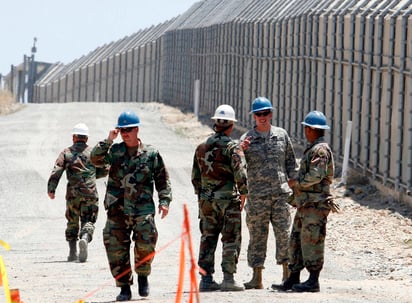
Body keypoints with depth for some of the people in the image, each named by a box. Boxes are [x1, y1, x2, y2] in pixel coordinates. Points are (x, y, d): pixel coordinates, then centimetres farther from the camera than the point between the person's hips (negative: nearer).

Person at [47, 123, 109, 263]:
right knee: (88, 221, 0)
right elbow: (104, 171, 13)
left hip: (72, 194, 1)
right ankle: (85, 239, -31)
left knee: (72, 222, 15)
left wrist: (51, 189, -8)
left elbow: (56, 171, -7)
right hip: (90, 193, -1)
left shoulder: (66, 153, 6)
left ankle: (72, 252, 11)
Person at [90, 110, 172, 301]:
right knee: (116, 248, -1)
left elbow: (162, 179, 9)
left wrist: (164, 201, 0)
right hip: (117, 209, 2)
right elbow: (96, 159, -6)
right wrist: (108, 141, -11)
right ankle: (124, 287, 8)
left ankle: (143, 276, 10)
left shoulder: (151, 153, 6)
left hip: (143, 208, -2)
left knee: (146, 243, -17)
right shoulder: (114, 151, 9)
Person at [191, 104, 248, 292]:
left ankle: (206, 279, 9)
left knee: (208, 239, 10)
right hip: (228, 200, -5)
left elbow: (195, 176, 13)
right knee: (231, 240, 0)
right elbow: (240, 175, -14)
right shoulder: (231, 148, -10)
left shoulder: (202, 148, 8)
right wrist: (243, 196, -1)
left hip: (206, 200, 5)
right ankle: (228, 279, -3)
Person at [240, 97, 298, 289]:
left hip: (281, 194, 1)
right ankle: (257, 278, 7)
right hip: (257, 196, -1)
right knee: (257, 236, 2)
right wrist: (241, 152, -20)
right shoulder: (247, 139, 4)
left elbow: (291, 162, 16)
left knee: (284, 234, -2)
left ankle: (287, 275, 6)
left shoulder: (281, 135, 10)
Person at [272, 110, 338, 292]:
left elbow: (316, 175, -23)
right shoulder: (312, 149, 20)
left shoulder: (320, 150, -13)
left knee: (312, 242, -8)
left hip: (315, 204, -10)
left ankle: (313, 281, -5)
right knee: (296, 242, 11)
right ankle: (293, 279, 15)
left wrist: (296, 182, -12)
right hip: (305, 205, 10)